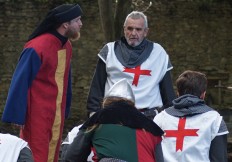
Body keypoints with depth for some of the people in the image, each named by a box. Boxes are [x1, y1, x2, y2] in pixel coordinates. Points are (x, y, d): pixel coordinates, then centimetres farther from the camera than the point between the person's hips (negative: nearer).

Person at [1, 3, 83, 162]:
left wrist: (65, 111, 15)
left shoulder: (67, 46, 5)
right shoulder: (37, 48, -18)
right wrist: (17, 116, -13)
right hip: (37, 115, -7)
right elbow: (20, 83, -15)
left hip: (57, 114, 7)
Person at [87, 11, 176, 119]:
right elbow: (97, 85, 8)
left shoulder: (158, 53, 9)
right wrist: (93, 110, 1)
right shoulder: (110, 50, 8)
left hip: (148, 117, 0)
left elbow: (167, 89, 15)